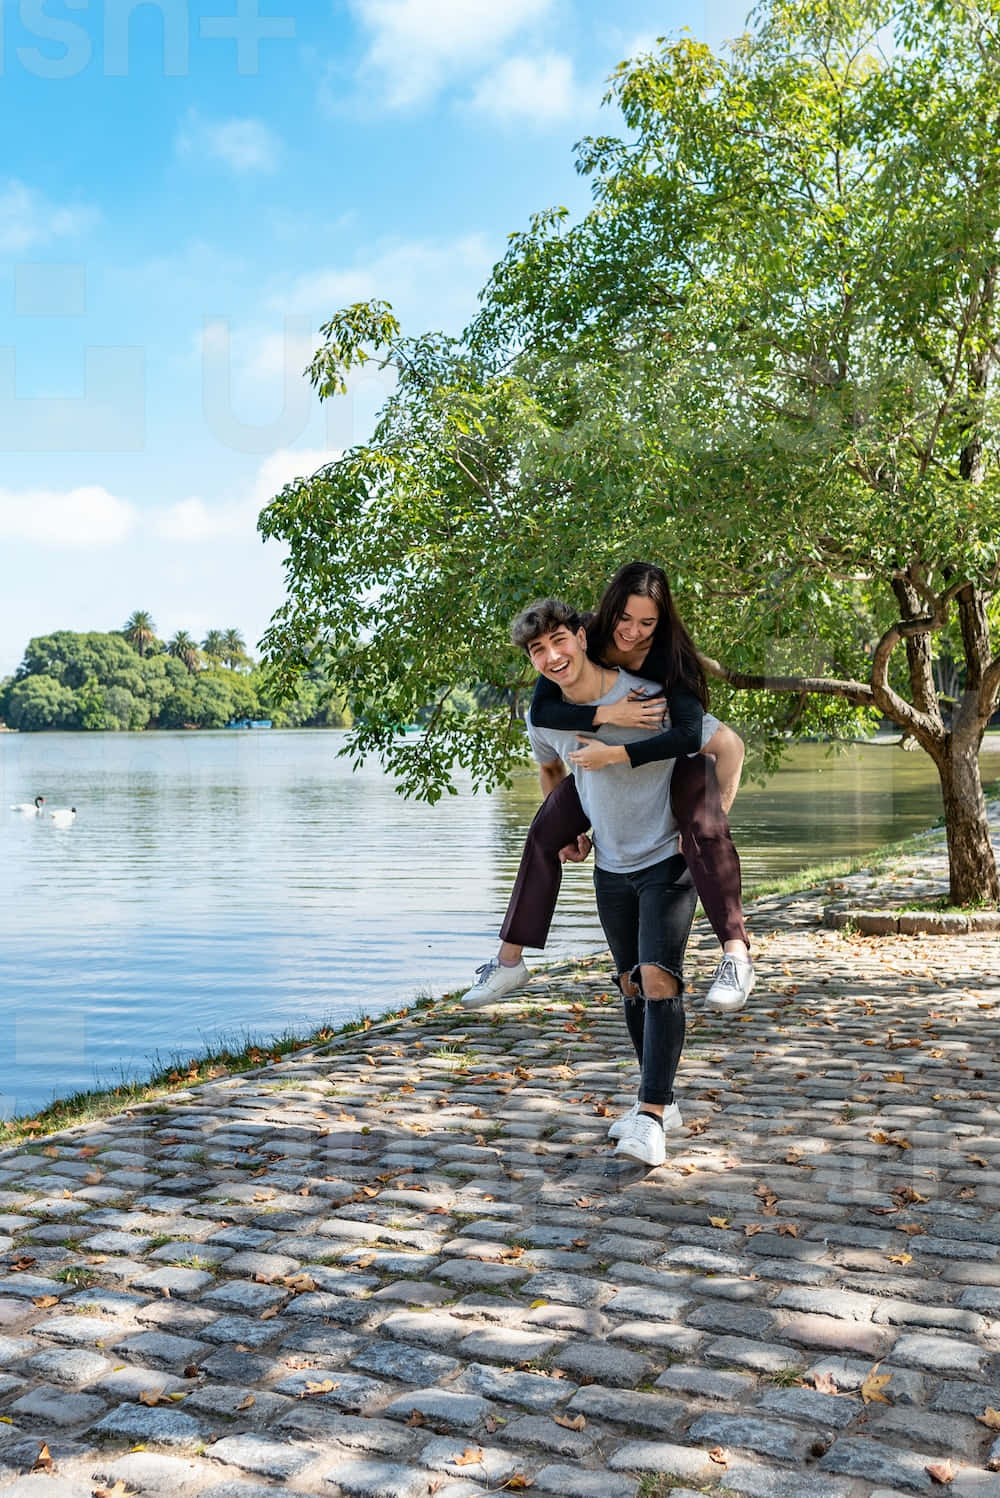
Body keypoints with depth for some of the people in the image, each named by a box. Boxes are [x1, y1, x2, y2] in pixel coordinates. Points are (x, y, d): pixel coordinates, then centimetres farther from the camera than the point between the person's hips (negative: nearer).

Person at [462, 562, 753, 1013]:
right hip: (606, 756, 4)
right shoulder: (585, 637, -24)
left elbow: (689, 733, -43)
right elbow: (541, 709, -31)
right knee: (545, 832, -3)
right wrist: (608, 714, -43)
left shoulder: (669, 654, -33)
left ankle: (736, 956, -29)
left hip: (674, 756, -4)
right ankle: (509, 961, 7)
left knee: (703, 829, -32)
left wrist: (614, 754, -47)